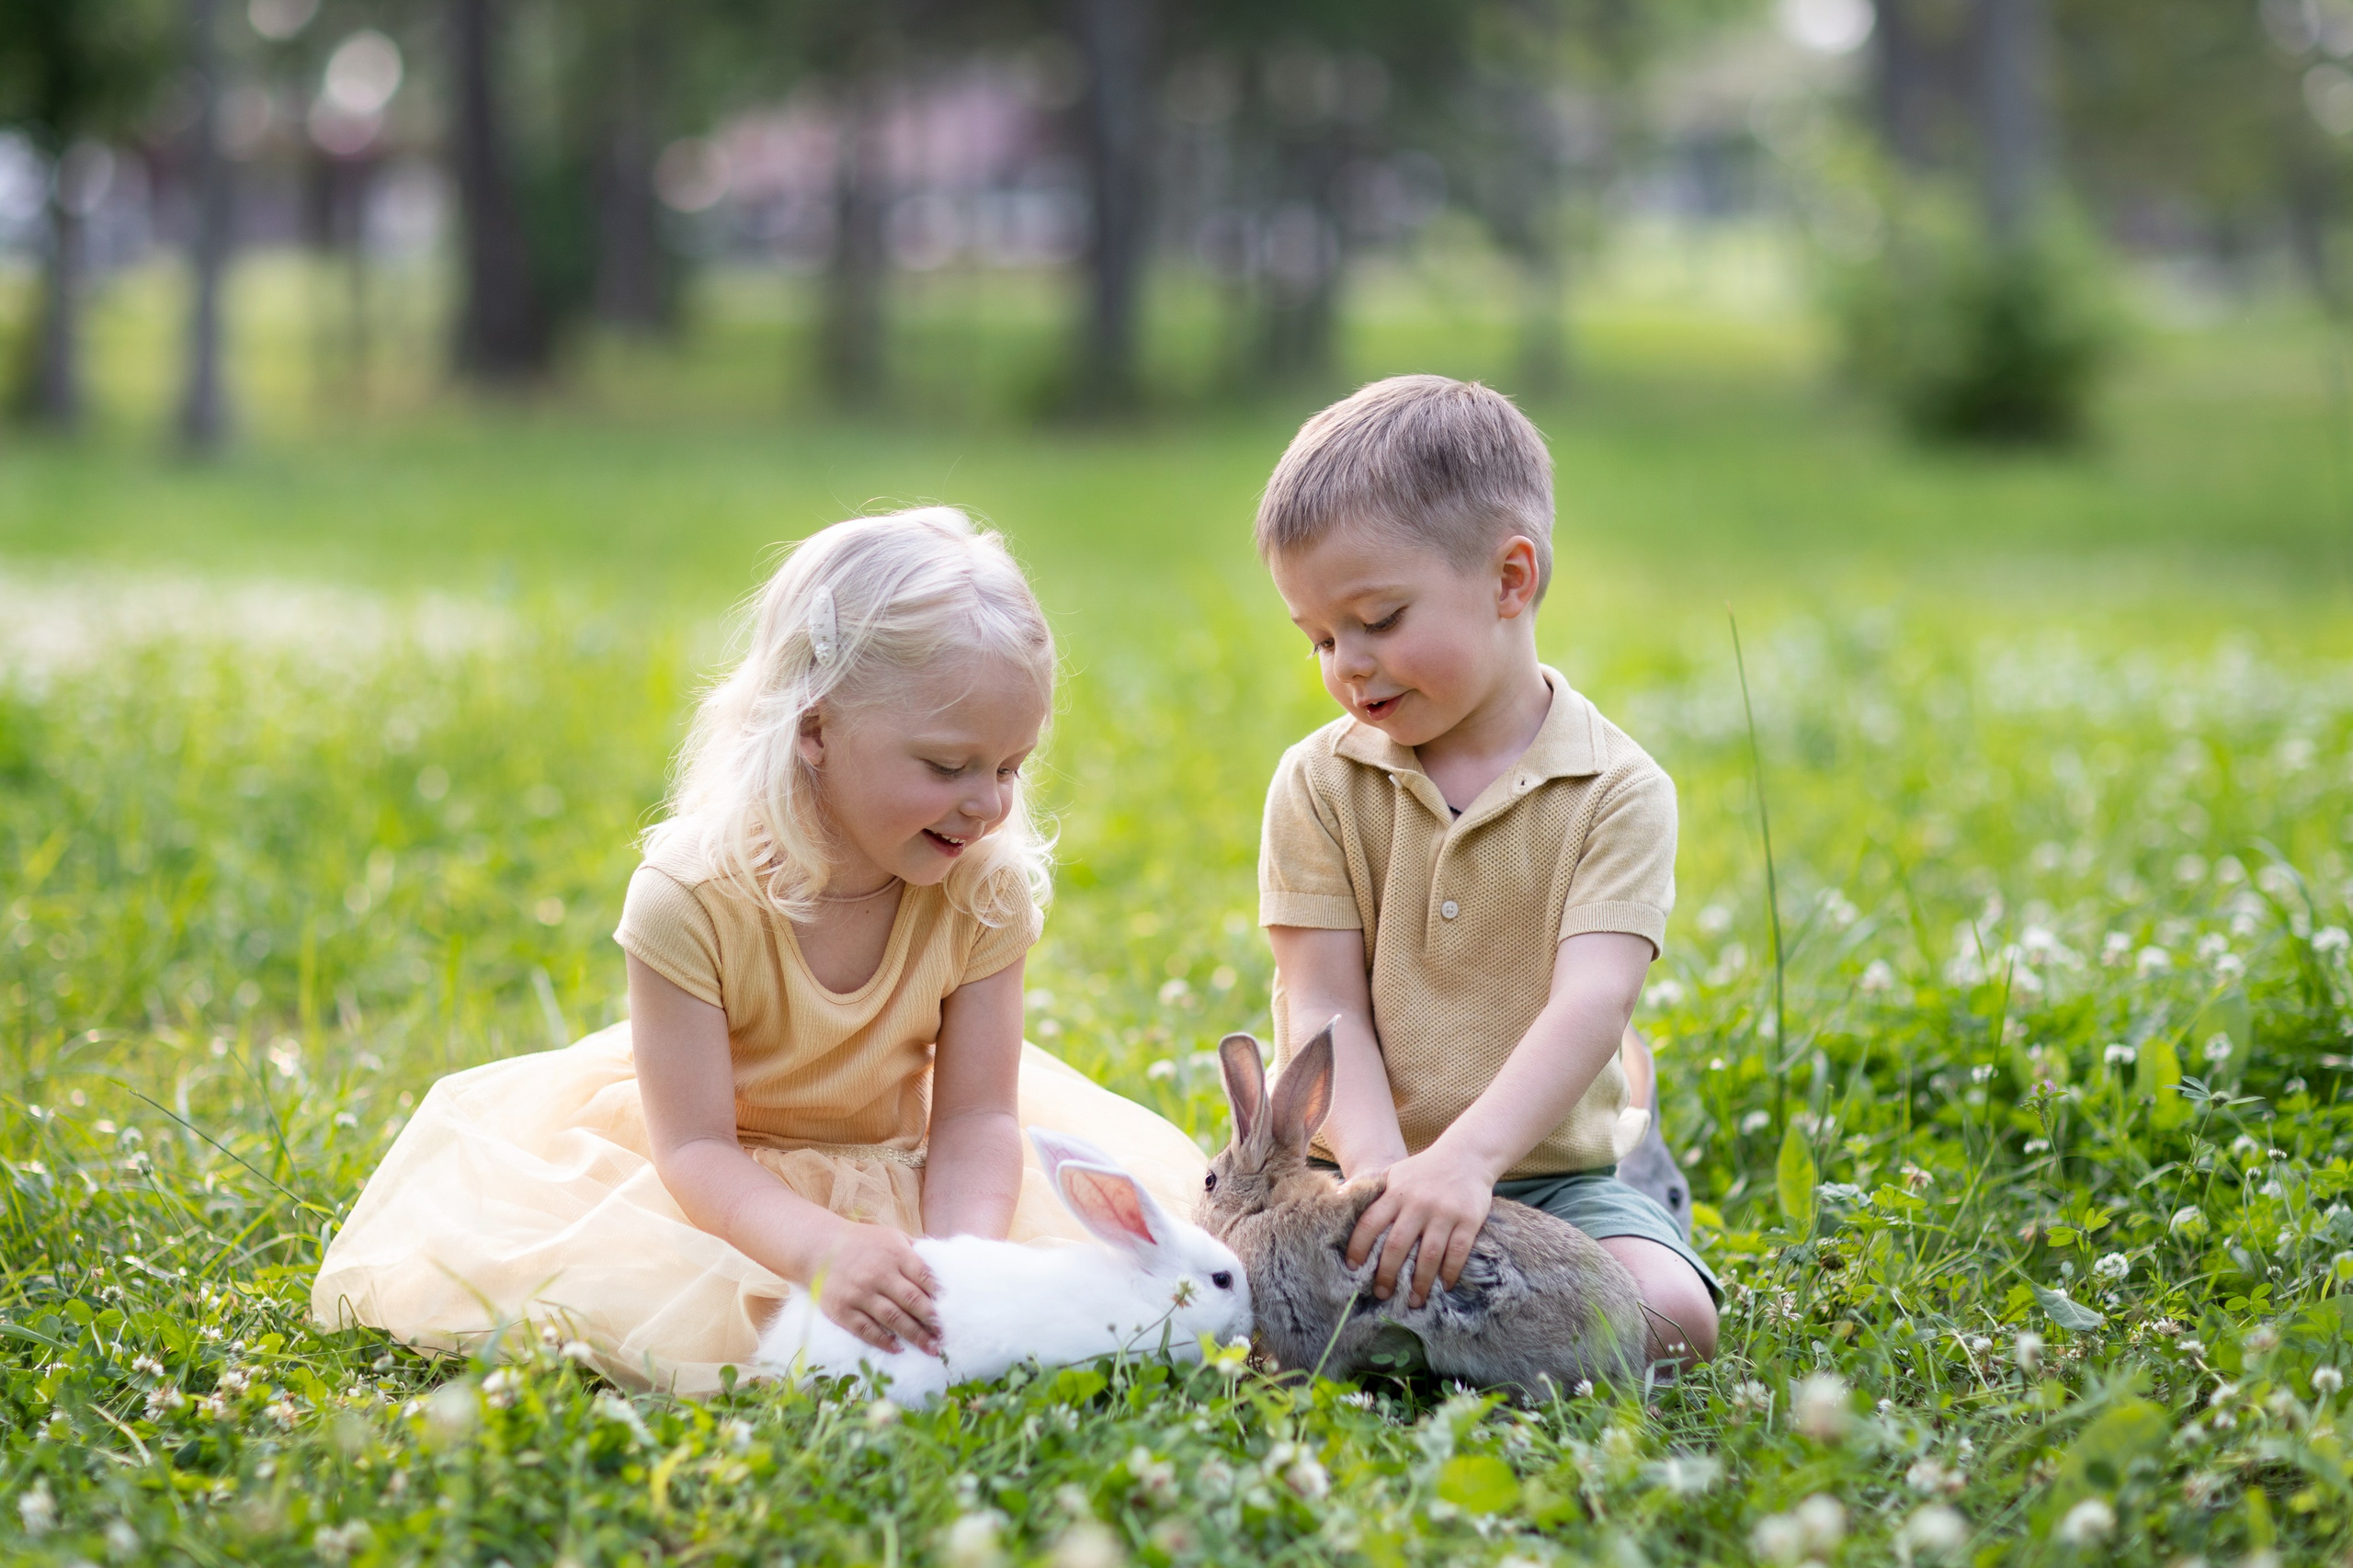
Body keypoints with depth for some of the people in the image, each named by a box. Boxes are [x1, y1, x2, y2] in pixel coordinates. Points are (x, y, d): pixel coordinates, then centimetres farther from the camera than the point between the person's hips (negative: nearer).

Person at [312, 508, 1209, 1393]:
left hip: (895, 1154, 3)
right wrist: (822, 1248, -48)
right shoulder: (692, 894, -29)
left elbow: (975, 1116, -16)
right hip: (728, 1180, -3)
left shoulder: (985, 887, -18)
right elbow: (695, 1147, -28)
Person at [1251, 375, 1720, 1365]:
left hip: (1551, 1161, -1)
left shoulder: (1616, 790, -7)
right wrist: (1381, 1171, -26)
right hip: (1363, 1162, 1)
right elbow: (1324, 1008, -7)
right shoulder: (1317, 785, 1)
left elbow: (1591, 1004, -20)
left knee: (1672, 1319, -26)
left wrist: (1464, 1157, -36)